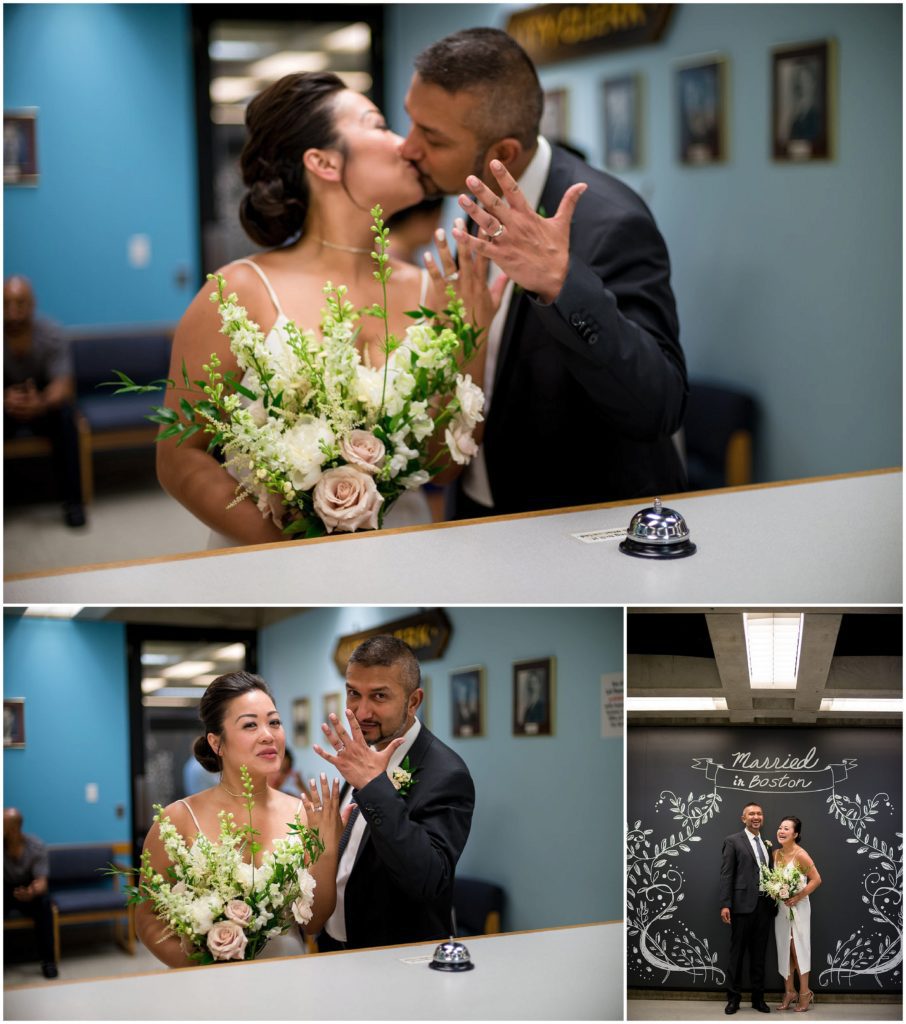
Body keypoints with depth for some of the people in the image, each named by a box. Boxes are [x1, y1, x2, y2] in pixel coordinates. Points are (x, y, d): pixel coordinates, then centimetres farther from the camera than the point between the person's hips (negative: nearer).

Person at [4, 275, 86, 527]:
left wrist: (41, 404, -49)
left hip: (44, 402, 0)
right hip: (6, 406, 0)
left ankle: (72, 500, -24)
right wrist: (6, 401, -47)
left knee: (65, 413, -32)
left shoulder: (51, 334, -17)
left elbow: (63, 386, -26)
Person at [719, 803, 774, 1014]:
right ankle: (734, 998, 8)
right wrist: (725, 905, -14)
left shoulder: (767, 844, 15)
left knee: (759, 954, 10)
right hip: (743, 905, -5)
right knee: (737, 953, 2)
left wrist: (774, 901, 7)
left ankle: (758, 997, 17)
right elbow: (726, 875, -7)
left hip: (764, 905, 5)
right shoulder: (733, 841, -1)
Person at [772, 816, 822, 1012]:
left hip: (797, 907, -6)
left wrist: (798, 897, -19)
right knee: (784, 949, 8)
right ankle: (789, 991, 16)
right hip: (781, 907, 6)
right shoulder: (776, 854, 4)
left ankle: (805, 993, 8)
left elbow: (816, 879, -17)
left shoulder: (800, 855, -16)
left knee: (798, 949, -2)